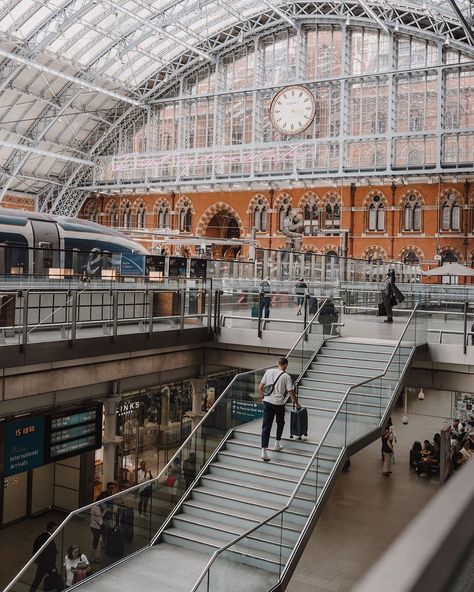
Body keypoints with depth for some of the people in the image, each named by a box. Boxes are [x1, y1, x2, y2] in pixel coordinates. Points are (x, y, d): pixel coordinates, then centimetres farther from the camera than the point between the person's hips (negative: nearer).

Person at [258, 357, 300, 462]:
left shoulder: (268, 372, 4)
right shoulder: (286, 376, -6)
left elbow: (260, 387, 5)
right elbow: (291, 393, -5)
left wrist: (263, 397, 22)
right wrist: (297, 404, 9)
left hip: (267, 402, 3)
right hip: (279, 403, -3)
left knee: (266, 426, 1)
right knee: (280, 423, 24)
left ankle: (264, 450, -7)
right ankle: (277, 444, 34)